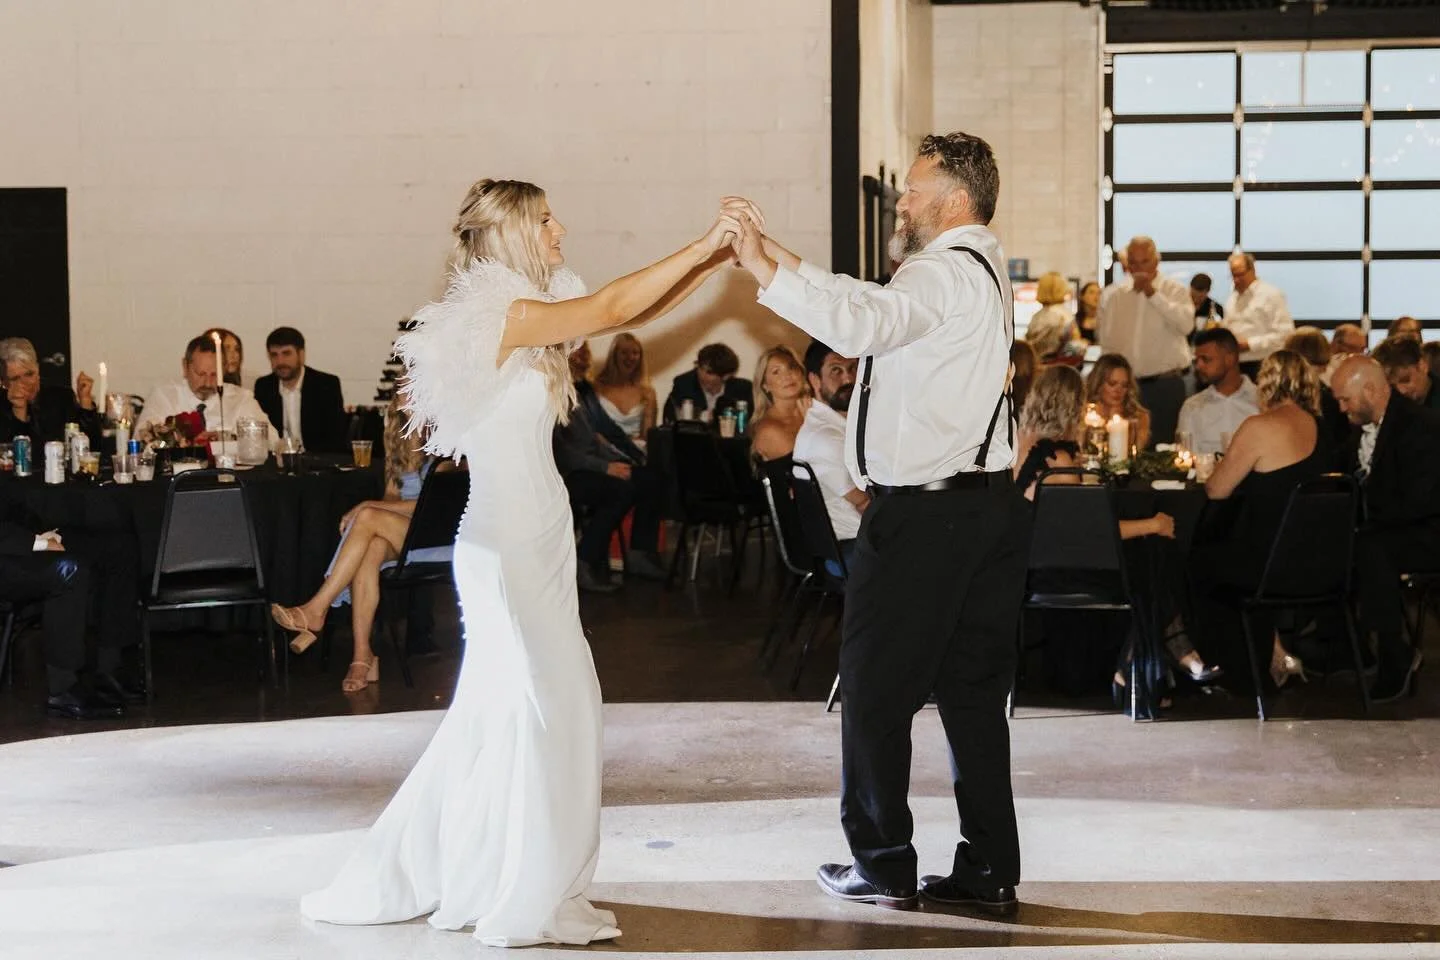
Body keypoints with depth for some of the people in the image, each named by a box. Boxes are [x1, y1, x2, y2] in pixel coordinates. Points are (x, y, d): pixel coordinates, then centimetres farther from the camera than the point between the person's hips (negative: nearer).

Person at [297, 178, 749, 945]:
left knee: (498, 713, 14)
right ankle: (527, 901, 7)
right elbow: (612, 307, -21)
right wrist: (703, 246, -17)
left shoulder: (526, 317, 12)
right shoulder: (496, 314, -15)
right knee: (545, 708, -3)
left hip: (533, 539, 10)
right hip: (507, 542, -10)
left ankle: (404, 877, 25)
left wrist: (717, 258, 1)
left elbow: (633, 312, 11)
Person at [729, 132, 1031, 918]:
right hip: (987, 505, 9)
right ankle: (989, 870, 14)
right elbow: (876, 304, 21)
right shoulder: (981, 271, 17)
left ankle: (883, 865, 10)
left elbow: (859, 326, -32)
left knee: (876, 691, 2)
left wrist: (764, 269, -28)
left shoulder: (943, 274, -15)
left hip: (922, 515, -9)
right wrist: (786, 261, 15)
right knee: (973, 691, 11)